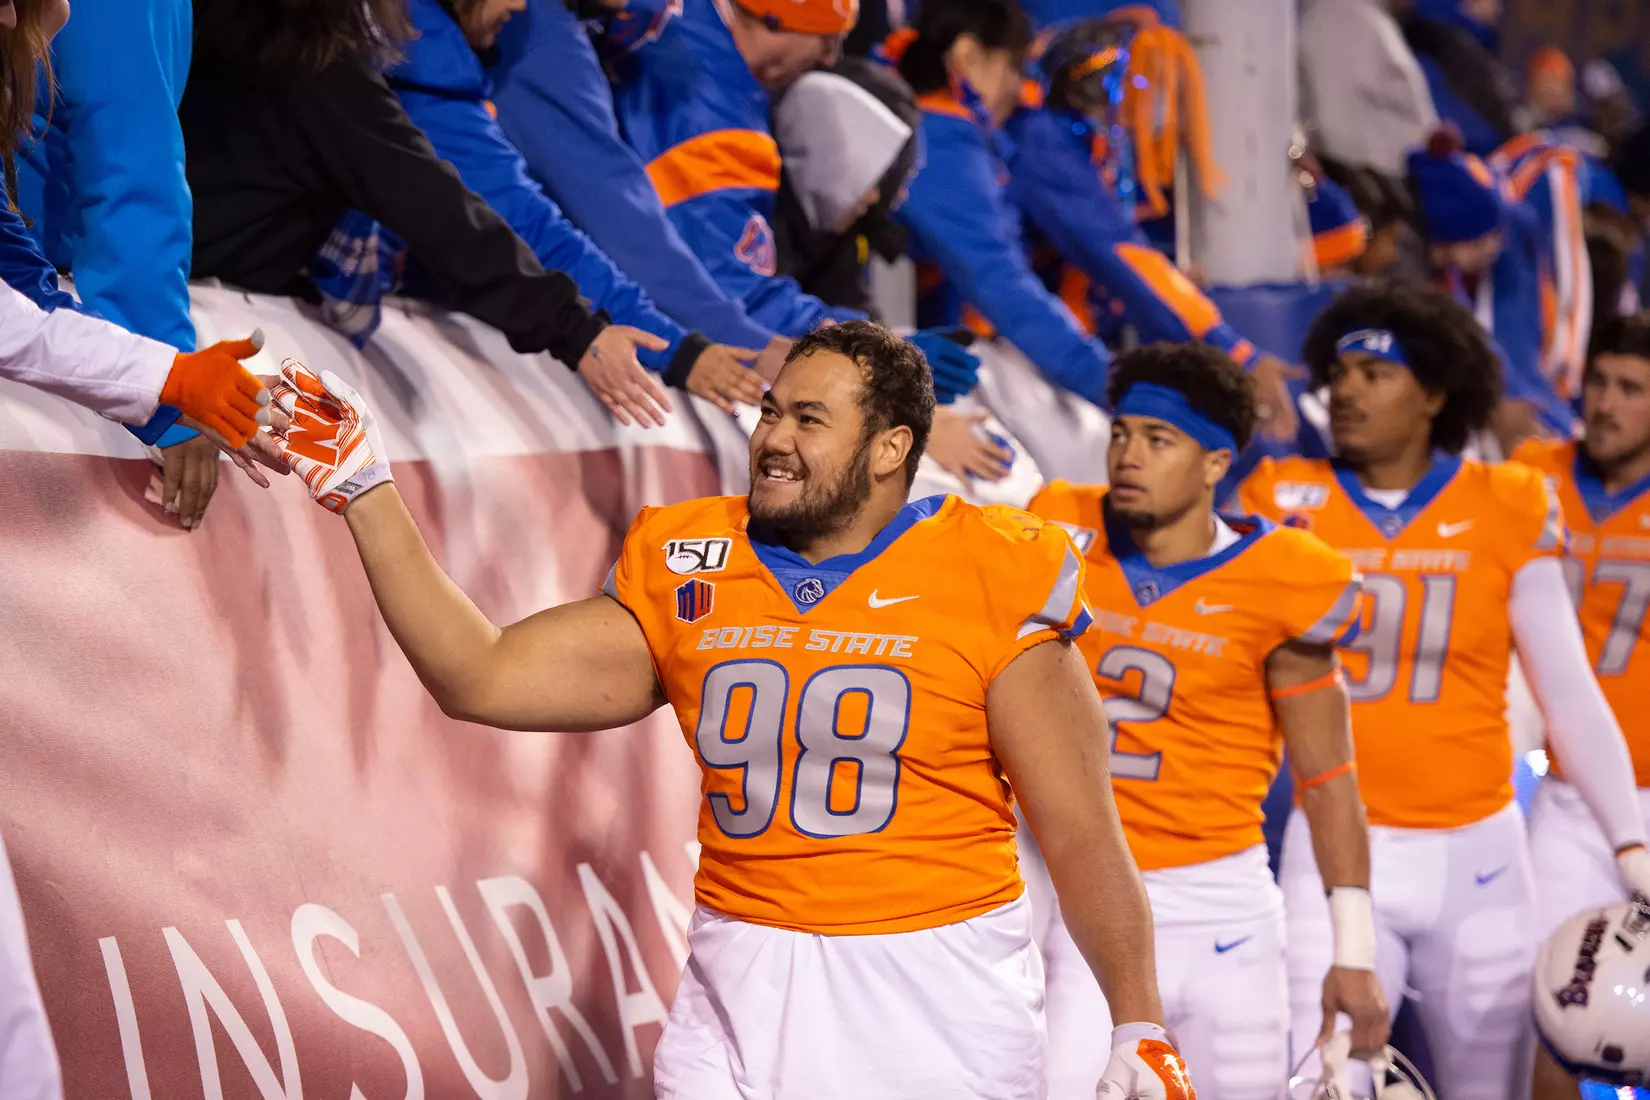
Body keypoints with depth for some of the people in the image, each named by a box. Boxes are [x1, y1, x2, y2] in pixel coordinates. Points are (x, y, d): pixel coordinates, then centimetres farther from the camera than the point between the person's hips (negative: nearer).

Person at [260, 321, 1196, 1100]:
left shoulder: (991, 583, -4)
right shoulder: (686, 574, 8)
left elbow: (1082, 833, -4)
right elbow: (482, 678, 6)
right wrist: (367, 492, 3)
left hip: (937, 993, -3)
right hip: (745, 986, 3)